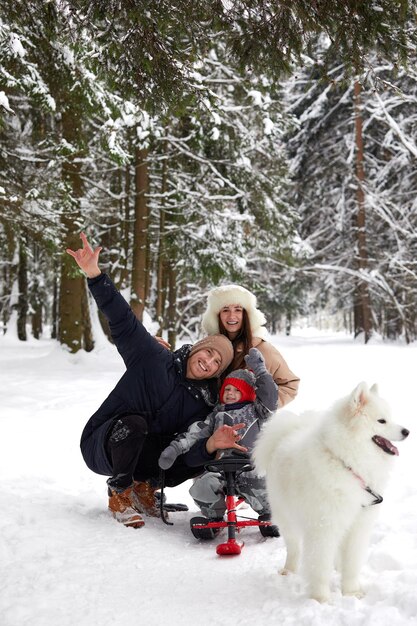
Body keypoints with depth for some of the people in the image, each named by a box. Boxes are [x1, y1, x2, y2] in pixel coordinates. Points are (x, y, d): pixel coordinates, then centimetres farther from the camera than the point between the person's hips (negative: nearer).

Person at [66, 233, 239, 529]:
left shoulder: (204, 404, -2)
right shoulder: (153, 358, -12)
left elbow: (188, 451, -13)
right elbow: (123, 319, -20)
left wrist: (211, 444, -38)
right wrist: (94, 273, -32)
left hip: (146, 455, 4)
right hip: (101, 446, -4)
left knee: (204, 459, -17)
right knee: (133, 422, -38)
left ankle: (146, 486, 8)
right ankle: (119, 494, -13)